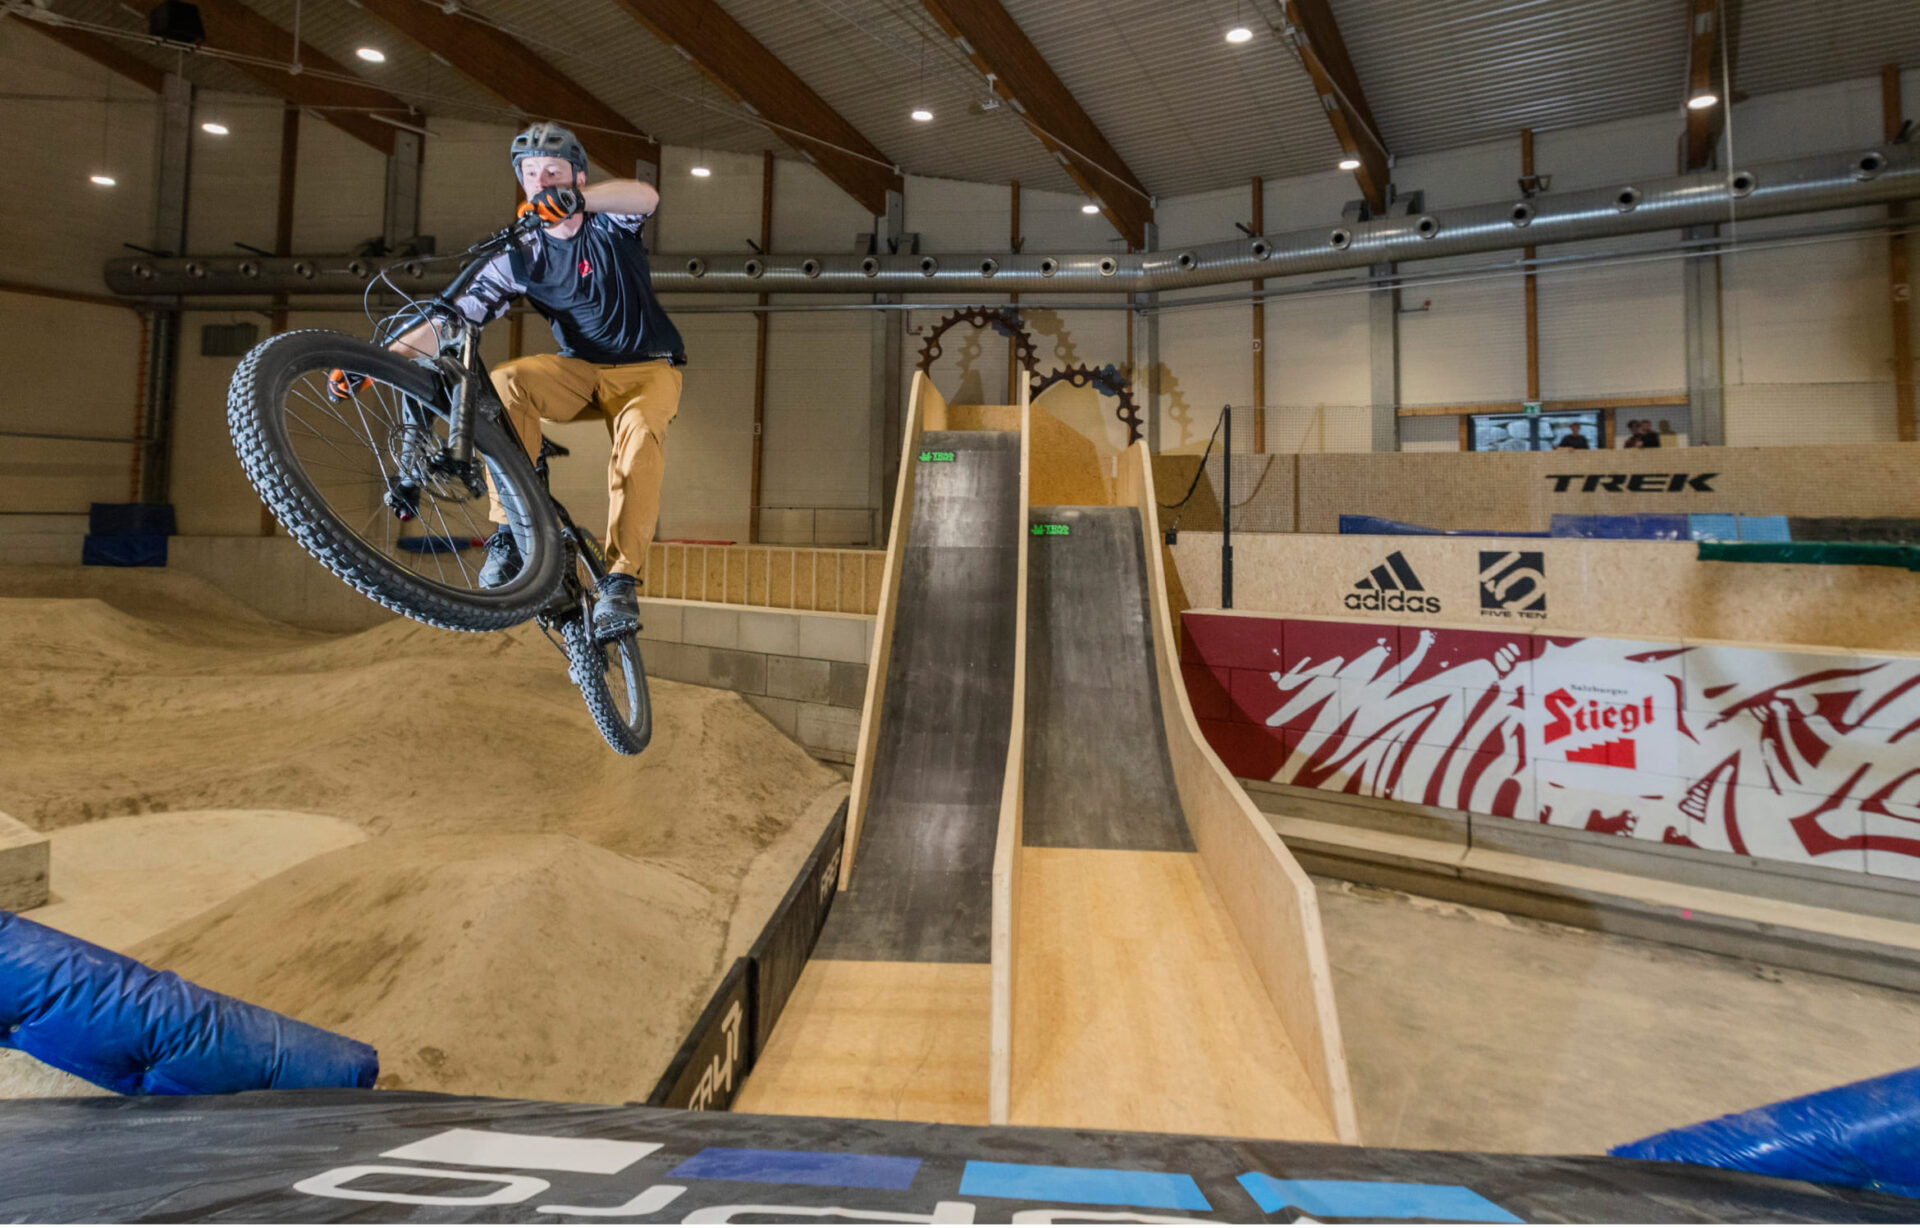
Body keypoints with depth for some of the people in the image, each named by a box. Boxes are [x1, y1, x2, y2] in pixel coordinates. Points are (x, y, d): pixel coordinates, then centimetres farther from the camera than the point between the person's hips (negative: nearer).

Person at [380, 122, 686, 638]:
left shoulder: (610, 223, -6)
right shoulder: (519, 259, -3)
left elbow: (646, 196, -30)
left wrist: (576, 199, -48)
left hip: (646, 367, -2)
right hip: (579, 368, 3)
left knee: (639, 431, -36)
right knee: (504, 382, -27)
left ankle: (620, 579, -35)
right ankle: (511, 531, -24)